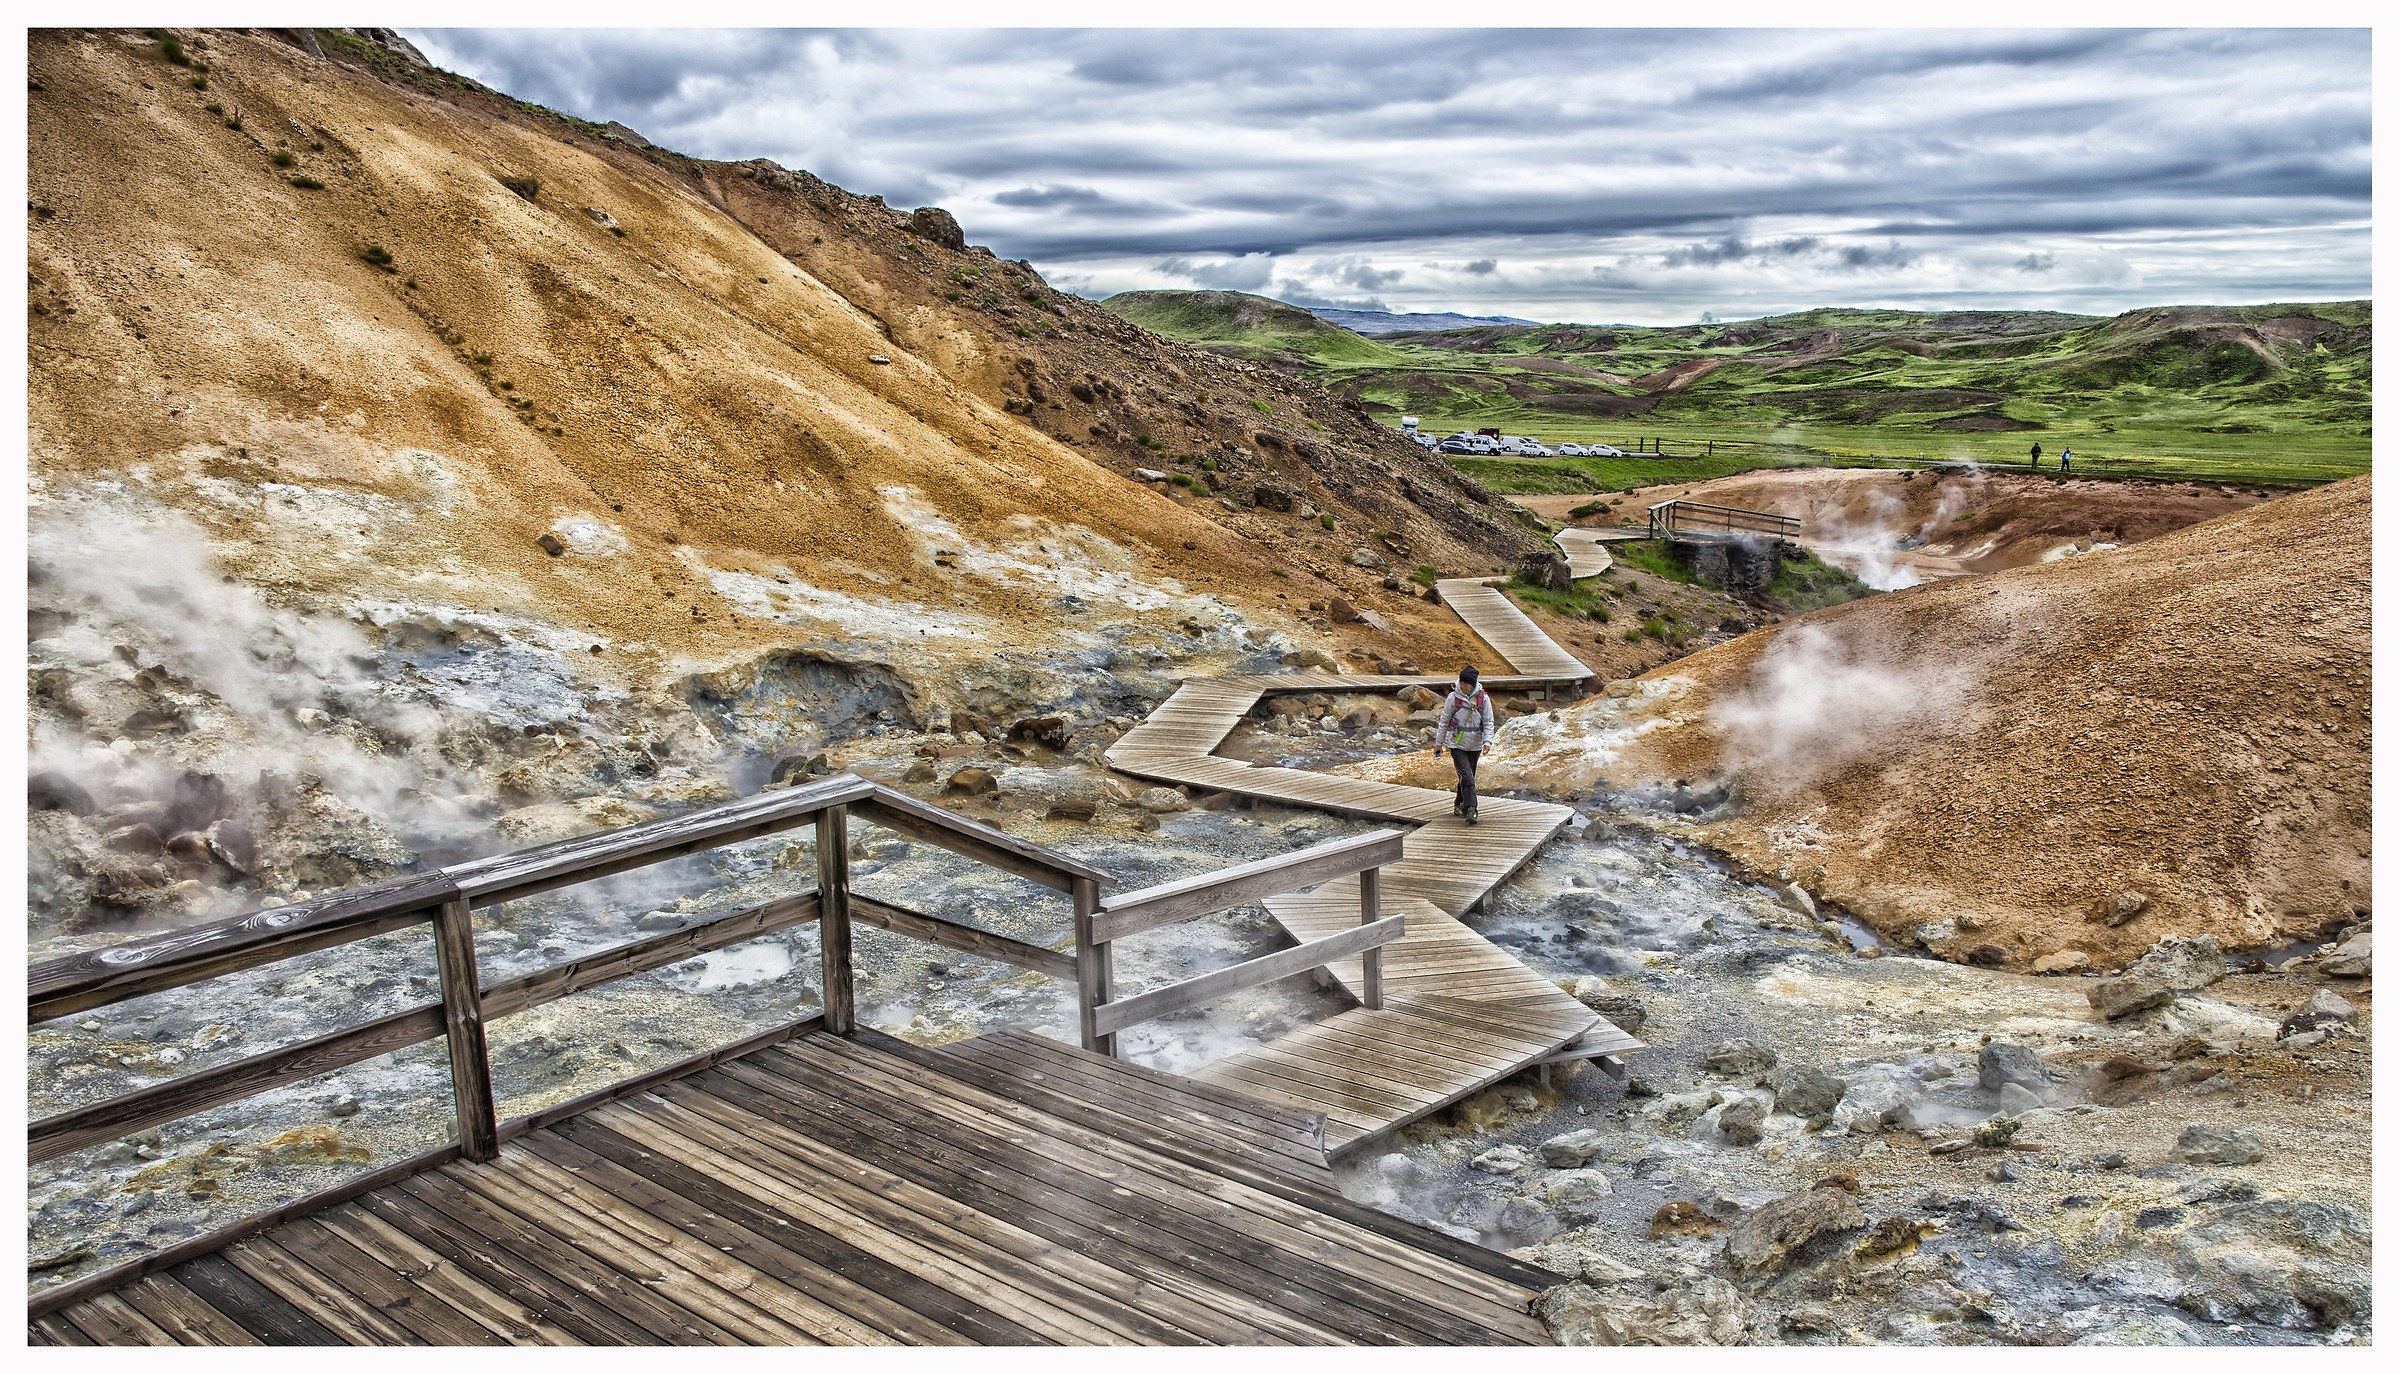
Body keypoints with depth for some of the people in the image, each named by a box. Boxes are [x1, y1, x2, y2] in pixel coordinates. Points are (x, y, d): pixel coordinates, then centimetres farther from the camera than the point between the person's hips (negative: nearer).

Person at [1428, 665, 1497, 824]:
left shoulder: (1483, 698, -4)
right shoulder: (1453, 697, -8)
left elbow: (1489, 723, 1)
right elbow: (1444, 721, 1)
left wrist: (1487, 741, -14)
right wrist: (1438, 743, 6)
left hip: (1474, 746, 3)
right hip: (1457, 744, -3)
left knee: (1467, 777, 11)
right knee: (1467, 777, -15)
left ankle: (1459, 806, 30)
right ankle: (1470, 810, -18)